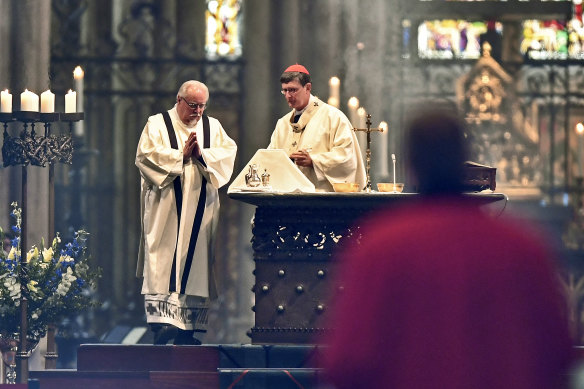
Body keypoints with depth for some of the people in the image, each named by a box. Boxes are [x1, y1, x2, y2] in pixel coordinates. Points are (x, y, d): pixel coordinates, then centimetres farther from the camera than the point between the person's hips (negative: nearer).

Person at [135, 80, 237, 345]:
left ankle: (188, 329, 1)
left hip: (200, 210, 4)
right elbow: (146, 155, -8)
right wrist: (181, 154, -11)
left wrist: (202, 154, -12)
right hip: (166, 210, -4)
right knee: (164, 262, -13)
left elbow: (228, 153, 3)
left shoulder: (213, 127, 16)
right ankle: (163, 320, -20)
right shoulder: (157, 125, 5)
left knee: (196, 264, 0)